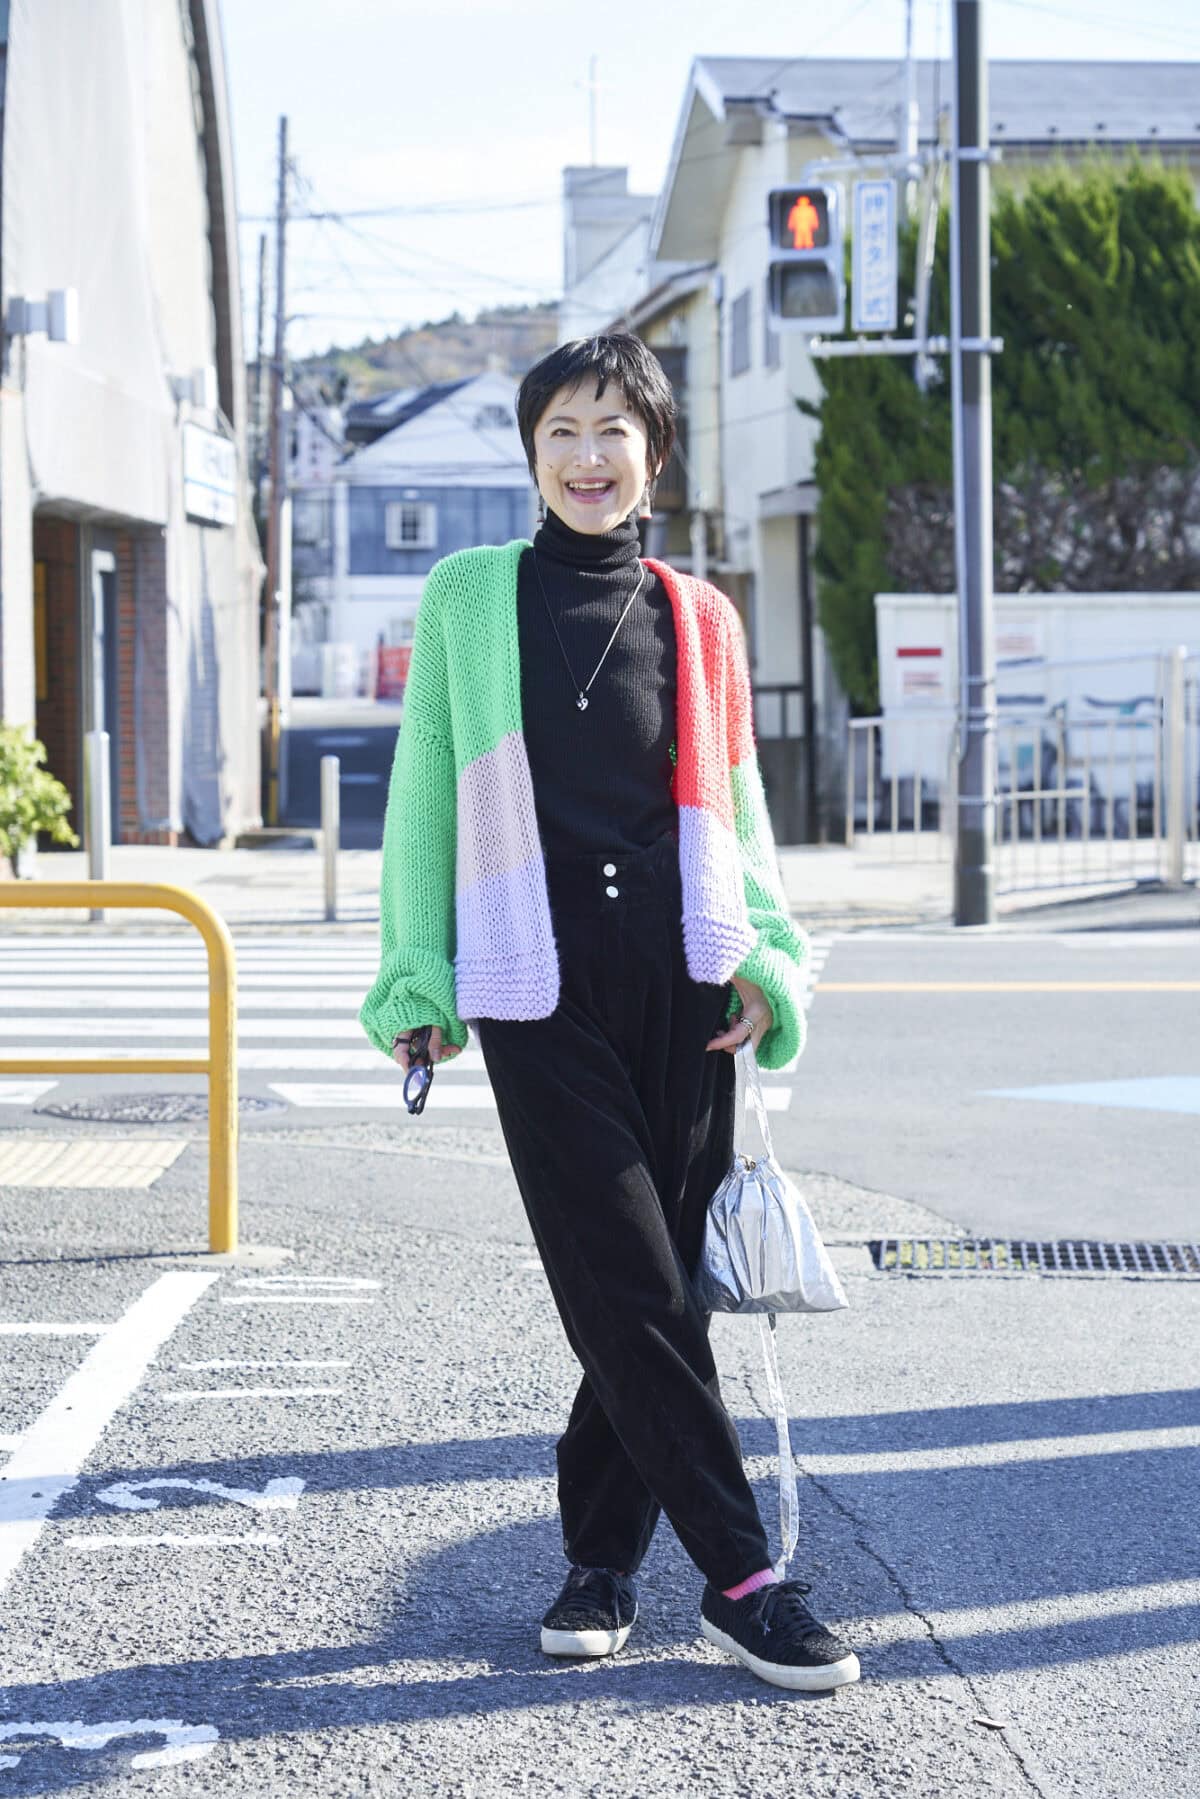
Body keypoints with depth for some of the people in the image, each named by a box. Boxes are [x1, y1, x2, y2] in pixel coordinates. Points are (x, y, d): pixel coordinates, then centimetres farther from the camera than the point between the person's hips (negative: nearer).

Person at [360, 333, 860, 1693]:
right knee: (628, 1287, -8)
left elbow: (733, 802, 16)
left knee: (651, 1282, 2)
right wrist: (415, 975, 3)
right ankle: (741, 1580, -7)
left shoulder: (699, 619, 13)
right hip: (540, 988, -2)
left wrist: (760, 954, 1)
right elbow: (424, 794, 8)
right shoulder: (469, 597, 8)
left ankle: (602, 1556, 16)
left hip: (677, 981, 3)